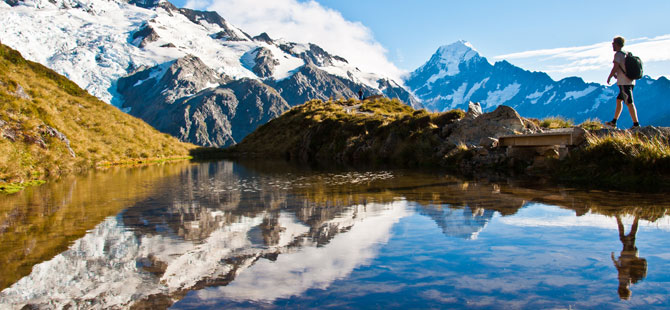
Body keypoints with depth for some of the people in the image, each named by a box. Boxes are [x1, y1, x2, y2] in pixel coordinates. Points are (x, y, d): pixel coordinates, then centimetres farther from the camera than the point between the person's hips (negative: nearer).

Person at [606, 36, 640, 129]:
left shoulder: (618, 54, -10)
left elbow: (615, 68, -16)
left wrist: (609, 77, -3)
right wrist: (617, 74, 21)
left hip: (624, 82, -9)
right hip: (630, 81, 9)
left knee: (629, 103, -10)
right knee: (618, 100, 17)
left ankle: (636, 124, -12)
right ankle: (613, 122, 23)